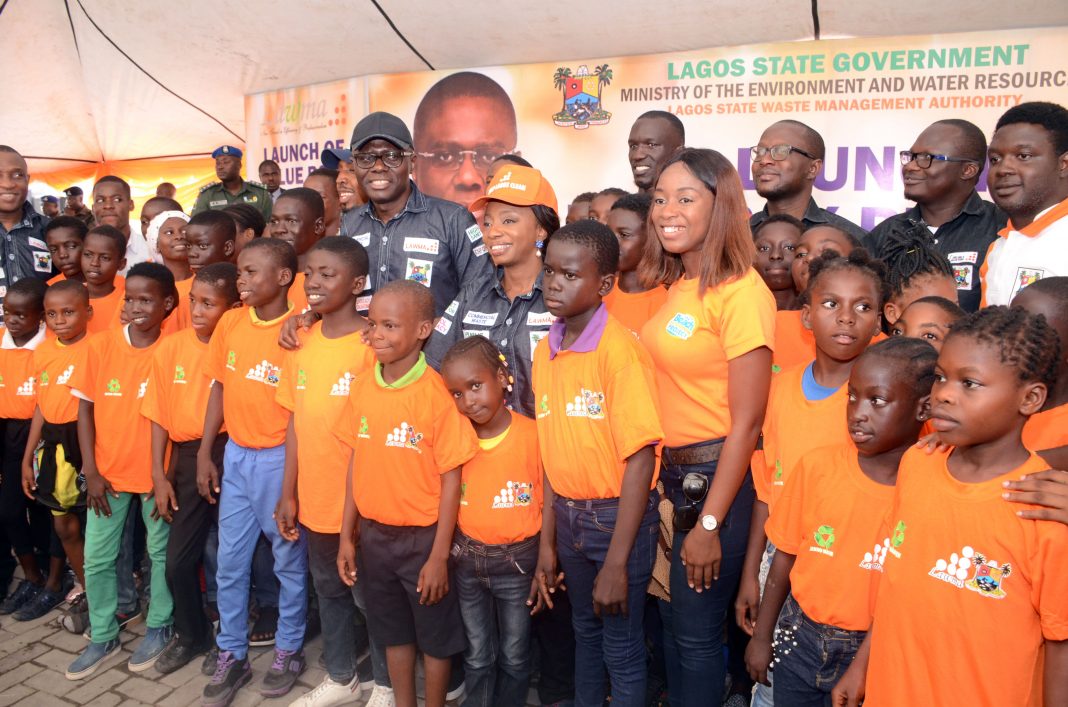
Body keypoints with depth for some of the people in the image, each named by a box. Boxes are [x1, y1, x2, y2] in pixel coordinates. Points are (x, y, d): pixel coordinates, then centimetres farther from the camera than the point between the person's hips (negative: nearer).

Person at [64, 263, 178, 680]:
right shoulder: (100, 346, -5)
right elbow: (85, 409, -1)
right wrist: (91, 471, -5)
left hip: (155, 471, -2)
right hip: (108, 472, 3)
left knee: (161, 552, 12)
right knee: (97, 558, 10)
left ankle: (160, 627, 30)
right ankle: (103, 637, 28)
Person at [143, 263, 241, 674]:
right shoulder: (170, 349, 0)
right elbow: (159, 416, 5)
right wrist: (159, 475, 2)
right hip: (186, 458, 3)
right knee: (178, 558, 9)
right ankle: (191, 636, 34)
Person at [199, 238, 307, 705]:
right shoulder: (230, 323, 1)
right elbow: (220, 387, 9)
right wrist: (204, 453, 7)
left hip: (280, 457, -5)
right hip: (236, 456, 5)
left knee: (289, 561, 11)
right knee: (230, 562, 14)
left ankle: (289, 650, 31)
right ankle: (231, 655, 31)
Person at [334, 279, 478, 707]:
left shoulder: (437, 394, -18)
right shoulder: (363, 388, -2)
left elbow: (451, 480, -15)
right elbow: (356, 463, 6)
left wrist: (439, 557, -14)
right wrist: (347, 536, 8)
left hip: (422, 537, -5)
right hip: (374, 534, 5)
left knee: (435, 636, 13)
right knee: (393, 632, 21)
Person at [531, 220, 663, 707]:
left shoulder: (619, 348, -18)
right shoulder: (545, 351, 2)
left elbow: (640, 460, -19)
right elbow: (553, 453, 6)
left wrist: (616, 563, -18)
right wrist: (547, 543, 7)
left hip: (618, 515, -6)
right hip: (568, 516, 6)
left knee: (621, 648, 9)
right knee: (585, 631, 23)